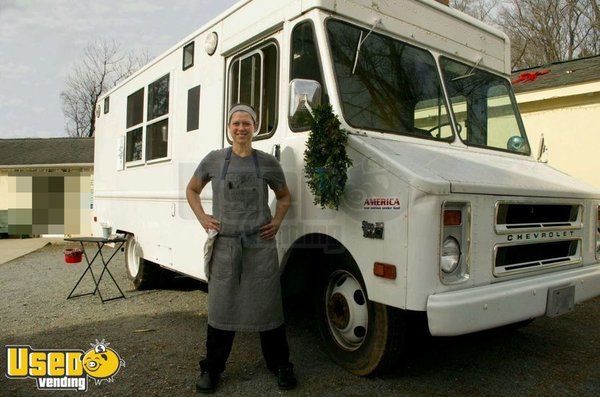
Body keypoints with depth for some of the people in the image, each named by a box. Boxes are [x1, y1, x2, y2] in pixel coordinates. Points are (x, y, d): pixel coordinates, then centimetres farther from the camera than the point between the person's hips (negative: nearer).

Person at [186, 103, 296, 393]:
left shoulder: (267, 162, 4)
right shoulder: (214, 160, 3)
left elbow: (284, 197, 17)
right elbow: (191, 190, 16)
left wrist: (277, 222, 2)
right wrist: (203, 219, 3)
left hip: (261, 245, 0)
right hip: (224, 245, 0)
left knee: (267, 306, 7)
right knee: (221, 307, 8)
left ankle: (280, 365, 25)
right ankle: (211, 368, 26)